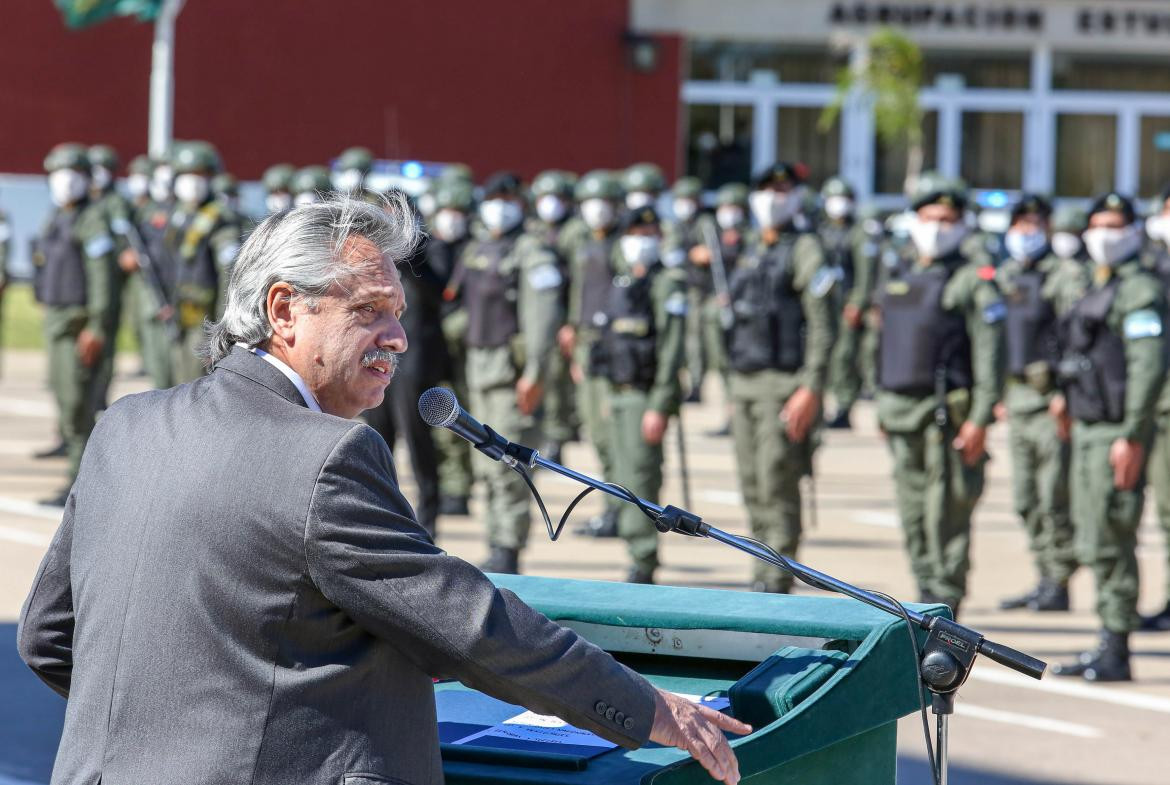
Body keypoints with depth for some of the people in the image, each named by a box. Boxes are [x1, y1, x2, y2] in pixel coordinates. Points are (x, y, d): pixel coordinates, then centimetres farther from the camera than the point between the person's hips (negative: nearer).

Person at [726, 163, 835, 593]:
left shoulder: (804, 251, -5)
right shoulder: (751, 256, 20)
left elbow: (822, 326, -13)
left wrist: (811, 388, -21)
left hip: (783, 385, -8)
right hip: (746, 384, 8)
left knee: (778, 490, -10)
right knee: (754, 490, 8)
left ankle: (777, 584, -10)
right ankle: (761, 579, 14)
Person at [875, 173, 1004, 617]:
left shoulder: (973, 282, -3)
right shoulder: (900, 283, 18)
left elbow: (989, 353, -10)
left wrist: (981, 418, -17)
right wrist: (882, 409, 20)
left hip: (947, 411, -7)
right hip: (901, 410, 7)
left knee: (947, 514, -9)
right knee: (913, 514, 9)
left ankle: (945, 604, -8)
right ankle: (927, 597, 17)